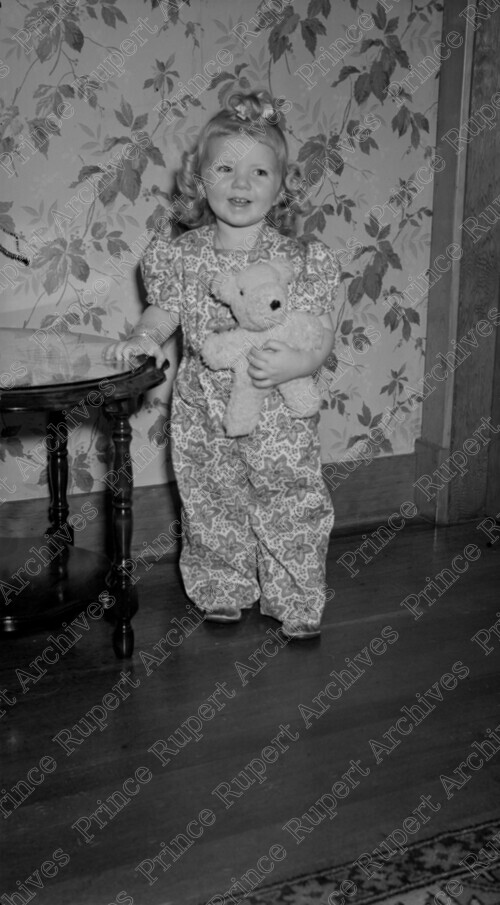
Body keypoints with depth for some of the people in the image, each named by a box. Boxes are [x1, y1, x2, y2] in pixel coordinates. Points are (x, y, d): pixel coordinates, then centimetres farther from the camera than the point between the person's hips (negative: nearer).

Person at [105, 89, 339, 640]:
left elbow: (322, 336, -9)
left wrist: (295, 364, -28)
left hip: (280, 416, -2)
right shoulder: (181, 255, -4)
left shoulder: (301, 261, -11)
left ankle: (297, 605, 27)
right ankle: (222, 593, 36)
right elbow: (165, 308, 9)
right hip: (203, 415, 2)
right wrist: (145, 337, -12)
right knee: (211, 511, 15)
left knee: (291, 512, 7)